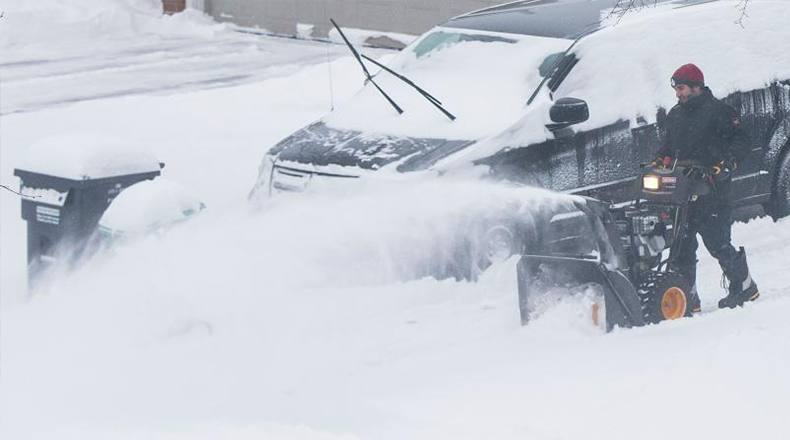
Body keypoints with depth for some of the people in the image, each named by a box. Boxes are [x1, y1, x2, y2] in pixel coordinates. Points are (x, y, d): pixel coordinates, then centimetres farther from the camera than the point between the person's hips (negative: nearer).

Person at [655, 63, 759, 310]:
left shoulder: (717, 111, -2)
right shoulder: (674, 116, 18)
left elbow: (740, 141, -5)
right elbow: (666, 148, 28)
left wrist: (728, 162, -20)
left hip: (711, 190, -6)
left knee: (717, 244, -7)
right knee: (682, 246, 2)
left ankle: (744, 286, 10)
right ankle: (687, 296, 8)